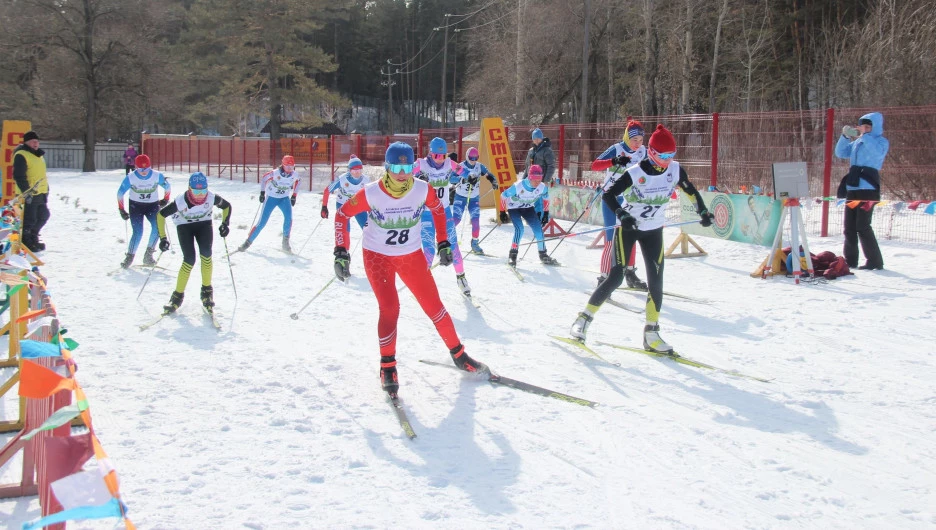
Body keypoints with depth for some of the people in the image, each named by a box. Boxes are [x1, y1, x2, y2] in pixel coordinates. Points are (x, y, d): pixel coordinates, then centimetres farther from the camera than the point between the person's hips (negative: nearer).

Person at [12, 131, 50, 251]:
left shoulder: (38, 155, 19)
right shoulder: (21, 155, -11)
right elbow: (19, 176, -17)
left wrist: (46, 190, 24)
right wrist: (26, 191, -21)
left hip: (40, 194, 10)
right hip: (30, 195, -10)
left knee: (43, 216, 18)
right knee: (29, 219, -5)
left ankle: (33, 239, 32)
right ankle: (26, 244, 4)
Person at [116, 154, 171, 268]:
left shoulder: (157, 176, -15)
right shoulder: (130, 178, -16)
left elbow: (167, 187, 4)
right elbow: (120, 193, -2)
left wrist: (165, 200, 11)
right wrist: (121, 210, 0)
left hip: (153, 205, 1)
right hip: (136, 206, -1)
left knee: (157, 228, -21)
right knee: (138, 232, -16)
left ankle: (148, 254, -6)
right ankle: (129, 256, 0)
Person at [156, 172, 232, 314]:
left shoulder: (212, 198, -27)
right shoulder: (181, 201, -33)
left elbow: (227, 206, -3)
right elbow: (161, 215, -20)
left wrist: (225, 223, -14)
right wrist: (163, 238, -21)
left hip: (204, 224, 2)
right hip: (184, 226, -2)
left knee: (206, 254, -20)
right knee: (189, 260, -16)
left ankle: (207, 290, -4)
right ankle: (178, 295, -2)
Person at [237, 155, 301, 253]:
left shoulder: (295, 174, -13)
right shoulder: (276, 173, -22)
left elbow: (297, 181, 11)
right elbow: (263, 179, -6)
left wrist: (294, 196, 7)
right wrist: (262, 192, -9)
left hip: (284, 198, 2)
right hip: (271, 197, -2)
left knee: (288, 218, -24)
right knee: (262, 222, -6)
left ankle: (285, 242, -10)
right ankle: (248, 241, 9)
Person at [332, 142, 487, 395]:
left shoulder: (423, 190, -16)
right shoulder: (370, 194, -22)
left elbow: (438, 210, 5)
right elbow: (342, 214, -9)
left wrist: (443, 244, 4)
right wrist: (340, 252, -14)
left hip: (411, 255, 2)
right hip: (377, 255, -2)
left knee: (433, 306, 3)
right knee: (390, 309, -18)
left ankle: (458, 354, 23)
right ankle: (387, 367, -1)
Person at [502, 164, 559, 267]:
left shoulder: (542, 187, -22)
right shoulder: (518, 186, -34)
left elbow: (546, 198, 2)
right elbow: (503, 196, -20)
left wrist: (546, 213, 5)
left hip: (528, 208, 4)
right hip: (514, 208, -4)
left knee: (538, 229, -5)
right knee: (519, 229, -24)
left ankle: (543, 255, 9)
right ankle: (513, 254, -13)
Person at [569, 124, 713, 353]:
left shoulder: (675, 170, -8)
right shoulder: (635, 173, -22)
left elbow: (690, 190, 11)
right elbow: (607, 194, -20)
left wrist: (703, 212, 8)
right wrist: (622, 215, -34)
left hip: (653, 231, 4)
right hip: (628, 228, -4)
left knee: (656, 282, -3)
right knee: (616, 277, -12)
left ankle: (651, 334, 7)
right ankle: (584, 318, 1)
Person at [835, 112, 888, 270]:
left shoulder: (881, 141, -1)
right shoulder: (857, 142, 19)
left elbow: (878, 152, -22)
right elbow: (840, 153, 19)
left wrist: (864, 135, -17)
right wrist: (845, 136, 4)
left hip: (867, 189, -7)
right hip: (852, 189, 7)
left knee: (862, 226, -13)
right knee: (849, 227, 9)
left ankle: (875, 261, -7)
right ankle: (850, 260, 18)